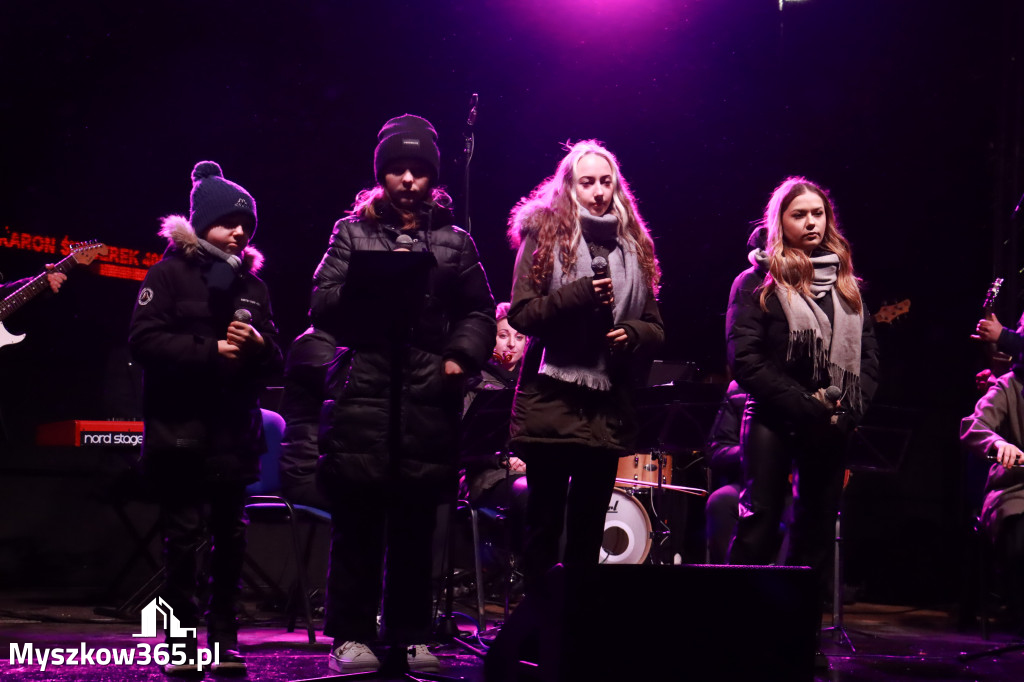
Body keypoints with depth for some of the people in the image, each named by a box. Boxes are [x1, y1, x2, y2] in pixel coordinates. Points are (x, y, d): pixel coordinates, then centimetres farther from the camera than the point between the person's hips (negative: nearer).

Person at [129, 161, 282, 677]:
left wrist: (258, 347, -10)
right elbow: (144, 340, -10)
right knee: (184, 534, -4)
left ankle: (224, 639, 13)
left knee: (230, 536, 5)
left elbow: (275, 362, 13)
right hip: (181, 429, -4)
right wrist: (212, 351, -16)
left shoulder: (251, 282, 15)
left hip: (235, 431, 4)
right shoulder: (169, 273, 2)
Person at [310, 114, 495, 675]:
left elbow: (478, 312, 15)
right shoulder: (352, 233, 13)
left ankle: (409, 635, 13)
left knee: (416, 524, 4)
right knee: (357, 522, -2)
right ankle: (351, 635, 6)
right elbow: (322, 306, 4)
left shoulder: (454, 241, 16)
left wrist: (462, 356, -1)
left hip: (429, 396, 1)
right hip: (363, 392, -1)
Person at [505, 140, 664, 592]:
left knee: (589, 529, 11)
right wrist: (580, 295, -19)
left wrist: (632, 333, -7)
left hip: (608, 407, 4)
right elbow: (521, 314, -8)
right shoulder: (544, 235, 0)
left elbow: (656, 328, 14)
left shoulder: (634, 247, 12)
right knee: (545, 524, 1)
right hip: (552, 403, -4)